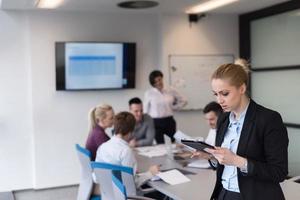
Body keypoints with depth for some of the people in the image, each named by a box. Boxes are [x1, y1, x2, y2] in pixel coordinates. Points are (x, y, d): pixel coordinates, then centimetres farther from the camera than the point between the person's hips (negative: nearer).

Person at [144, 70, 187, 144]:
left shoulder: (171, 91, 3)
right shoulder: (149, 93, -3)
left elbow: (183, 101, 16)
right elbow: (145, 110, 3)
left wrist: (174, 107, 7)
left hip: (169, 121, 2)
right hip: (156, 122, -2)